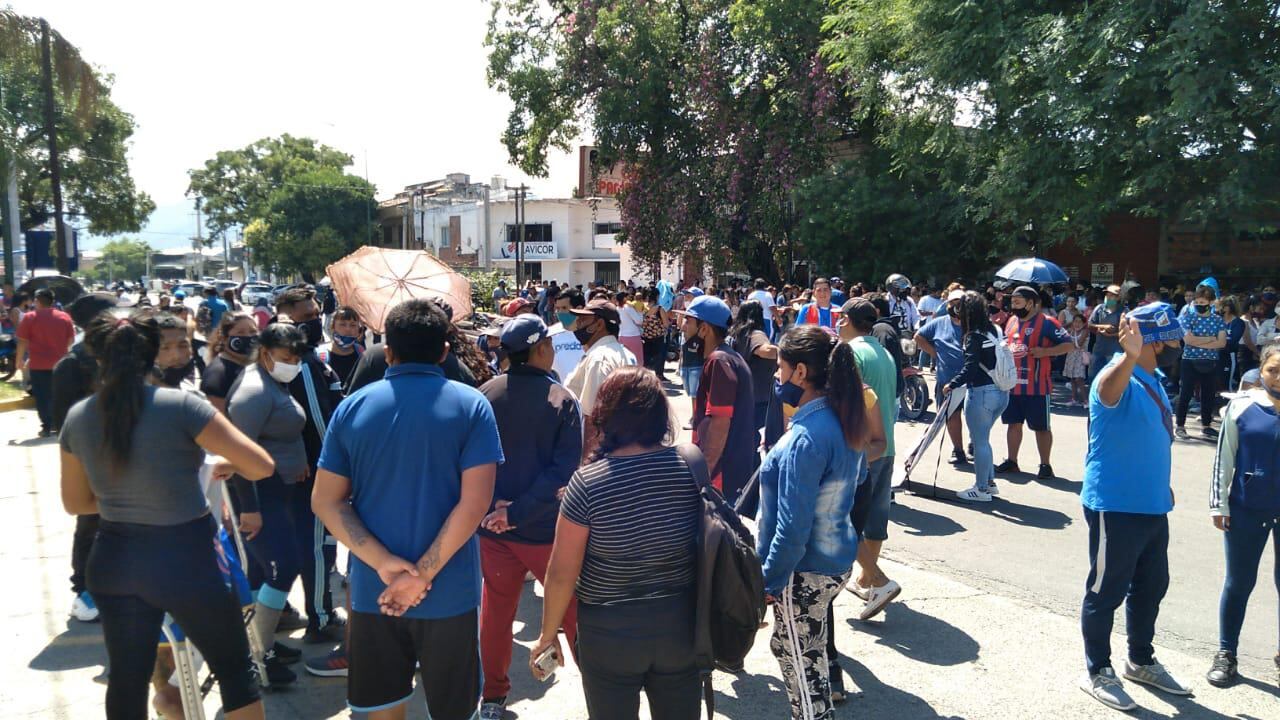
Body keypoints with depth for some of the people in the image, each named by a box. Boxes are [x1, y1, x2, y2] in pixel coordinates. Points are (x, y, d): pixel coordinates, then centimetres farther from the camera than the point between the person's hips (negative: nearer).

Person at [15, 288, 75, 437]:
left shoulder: (30, 317, -6)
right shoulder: (65, 317, 3)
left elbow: (23, 342, -5)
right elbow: (71, 340, 7)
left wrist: (20, 360, 6)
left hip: (38, 364, -3)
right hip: (60, 363, 3)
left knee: (42, 397, 2)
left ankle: (47, 427, -1)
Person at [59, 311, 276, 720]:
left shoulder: (77, 418, -1)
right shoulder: (180, 406, -17)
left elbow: (75, 502, 12)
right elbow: (262, 466, -18)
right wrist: (227, 463, 3)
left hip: (113, 562, 5)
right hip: (184, 561, -5)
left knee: (127, 679, 19)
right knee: (234, 670, 12)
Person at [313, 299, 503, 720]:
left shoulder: (352, 407, 0)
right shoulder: (471, 406, -8)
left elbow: (326, 501, -2)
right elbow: (475, 502, -16)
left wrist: (383, 562, -11)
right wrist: (423, 574, -13)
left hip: (372, 588, 2)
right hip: (449, 590, -2)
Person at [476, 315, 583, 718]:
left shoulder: (485, 395, -4)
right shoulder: (561, 399, -12)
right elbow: (564, 470, -18)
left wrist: (493, 505, -5)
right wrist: (518, 512, -18)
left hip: (493, 524, 3)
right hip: (546, 526, -3)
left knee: (495, 611, 16)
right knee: (574, 611, 12)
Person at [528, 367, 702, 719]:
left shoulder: (588, 481, -18)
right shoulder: (691, 466, -10)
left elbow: (561, 573, -13)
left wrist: (548, 634, 2)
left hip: (610, 631, -2)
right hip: (681, 623, 3)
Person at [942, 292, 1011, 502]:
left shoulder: (974, 336, -15)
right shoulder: (996, 330, 7)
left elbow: (971, 368, -22)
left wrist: (952, 384, -14)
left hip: (981, 393, -8)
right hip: (1001, 392, 8)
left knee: (979, 442, 4)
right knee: (982, 439, 21)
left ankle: (982, 489, 13)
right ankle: (989, 482, 28)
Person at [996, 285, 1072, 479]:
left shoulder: (1046, 323, -10)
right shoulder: (1011, 321, 12)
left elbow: (1068, 344, -11)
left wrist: (1045, 351, -21)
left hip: (1036, 386, -6)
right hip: (1012, 384, 6)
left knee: (1041, 427, 4)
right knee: (1014, 423, 13)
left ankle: (1045, 465, 14)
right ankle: (1011, 461, 24)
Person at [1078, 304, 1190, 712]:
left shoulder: (1153, 380, 9)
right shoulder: (1117, 378, -18)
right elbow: (1108, 389, -45)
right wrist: (1130, 355, -65)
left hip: (1151, 505, 9)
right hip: (1115, 506, -9)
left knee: (1151, 586, 21)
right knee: (1107, 590, 4)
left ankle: (1141, 662, 40)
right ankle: (1097, 672, 19)